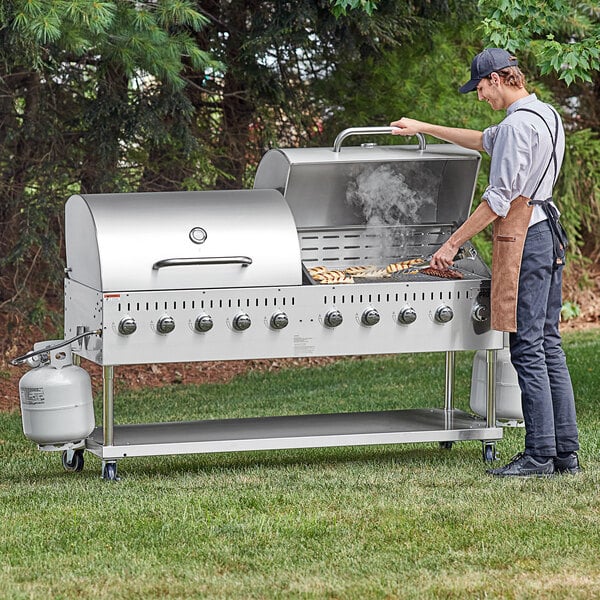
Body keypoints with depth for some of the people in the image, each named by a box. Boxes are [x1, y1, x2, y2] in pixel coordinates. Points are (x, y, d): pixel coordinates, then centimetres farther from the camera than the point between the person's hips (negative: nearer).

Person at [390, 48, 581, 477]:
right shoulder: (545, 115, 17)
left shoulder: (519, 124, -15)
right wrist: (424, 128, 38)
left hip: (523, 239, -10)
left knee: (528, 347, -7)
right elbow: (483, 140, 33)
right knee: (549, 345, 10)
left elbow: (499, 199, -18)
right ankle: (566, 452, 10)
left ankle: (540, 455, -7)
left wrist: (452, 244, -11)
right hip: (549, 235, 10)